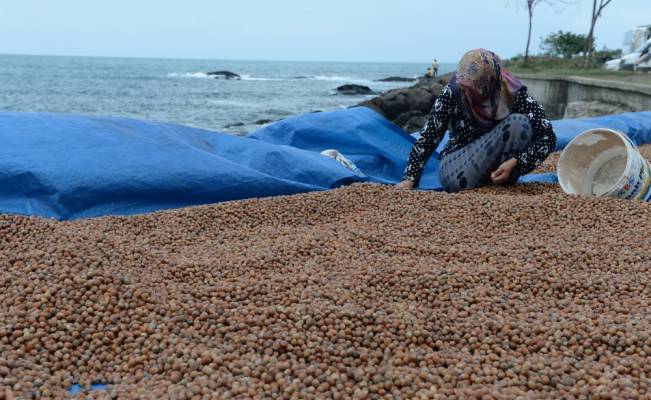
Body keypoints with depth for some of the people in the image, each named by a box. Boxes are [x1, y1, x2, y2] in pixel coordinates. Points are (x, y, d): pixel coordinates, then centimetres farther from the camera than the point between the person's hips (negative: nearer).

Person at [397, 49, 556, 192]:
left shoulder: (514, 93, -16)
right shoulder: (453, 91, -16)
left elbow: (548, 136, -18)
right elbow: (428, 137, -13)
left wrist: (515, 163, -32)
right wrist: (410, 179, -20)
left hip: (504, 163, 1)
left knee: (519, 123, -28)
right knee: (456, 181, -37)